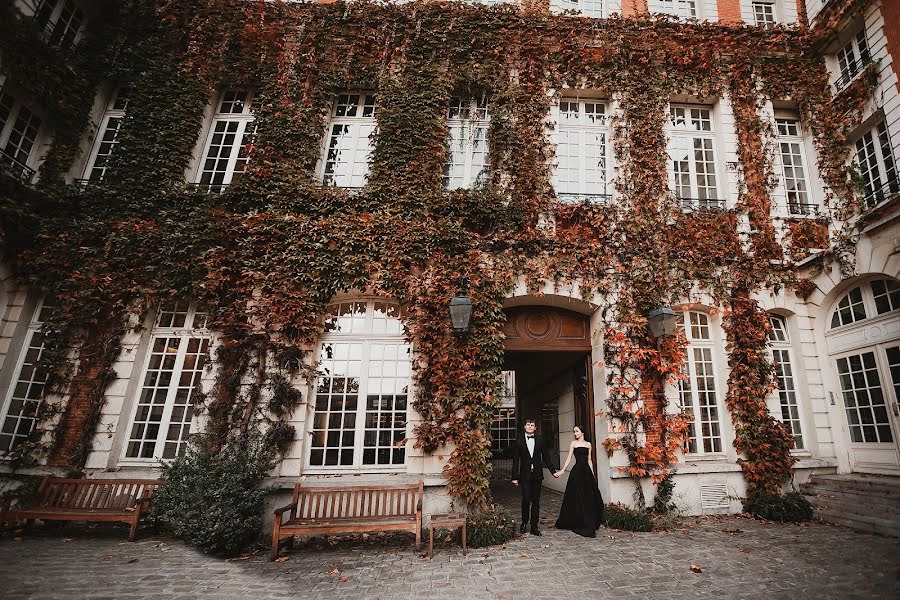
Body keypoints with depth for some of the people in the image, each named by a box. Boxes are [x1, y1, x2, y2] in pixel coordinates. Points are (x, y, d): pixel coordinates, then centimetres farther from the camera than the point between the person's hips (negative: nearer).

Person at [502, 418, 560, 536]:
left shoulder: (540, 440, 6)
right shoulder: (519, 441, 2)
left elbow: (546, 457, 9)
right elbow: (516, 461, 2)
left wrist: (553, 471, 2)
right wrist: (515, 477, 0)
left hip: (537, 474, 2)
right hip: (525, 475, -2)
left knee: (536, 501, 5)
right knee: (526, 499, -7)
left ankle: (534, 526, 14)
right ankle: (524, 522, 16)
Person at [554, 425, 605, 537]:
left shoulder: (588, 444, 12)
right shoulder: (573, 443, 1)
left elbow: (589, 460, 15)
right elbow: (569, 458, -3)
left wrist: (592, 473, 11)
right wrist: (562, 470, -12)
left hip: (587, 471, 4)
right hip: (577, 471, -4)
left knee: (590, 497, 5)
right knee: (579, 498, -2)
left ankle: (592, 523, 21)